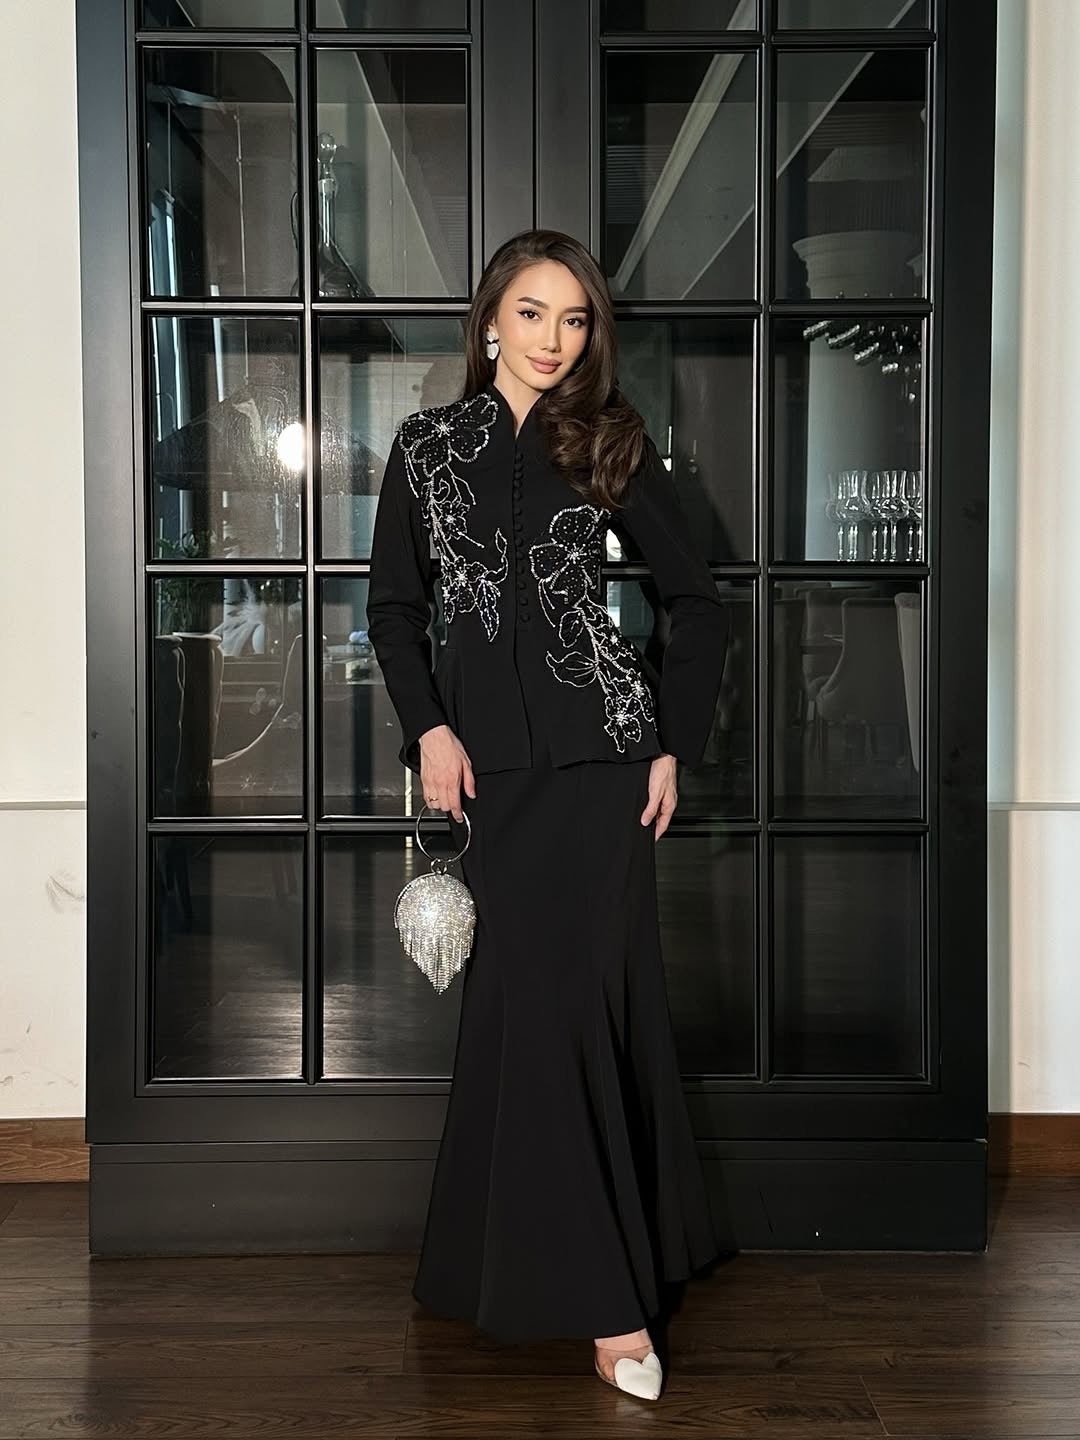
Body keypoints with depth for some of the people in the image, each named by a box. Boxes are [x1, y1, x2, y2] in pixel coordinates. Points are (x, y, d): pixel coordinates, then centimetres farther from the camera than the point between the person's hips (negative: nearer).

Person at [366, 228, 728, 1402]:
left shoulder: (612, 445, 5)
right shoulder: (429, 444, 9)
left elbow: (695, 599, 8)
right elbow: (394, 604, 11)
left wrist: (674, 744, 1)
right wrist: (429, 729, -1)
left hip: (595, 745, -2)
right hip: (487, 752, 2)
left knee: (565, 996, -6)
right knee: (524, 997, 2)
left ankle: (602, 1290, 5)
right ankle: (608, 1287, 14)